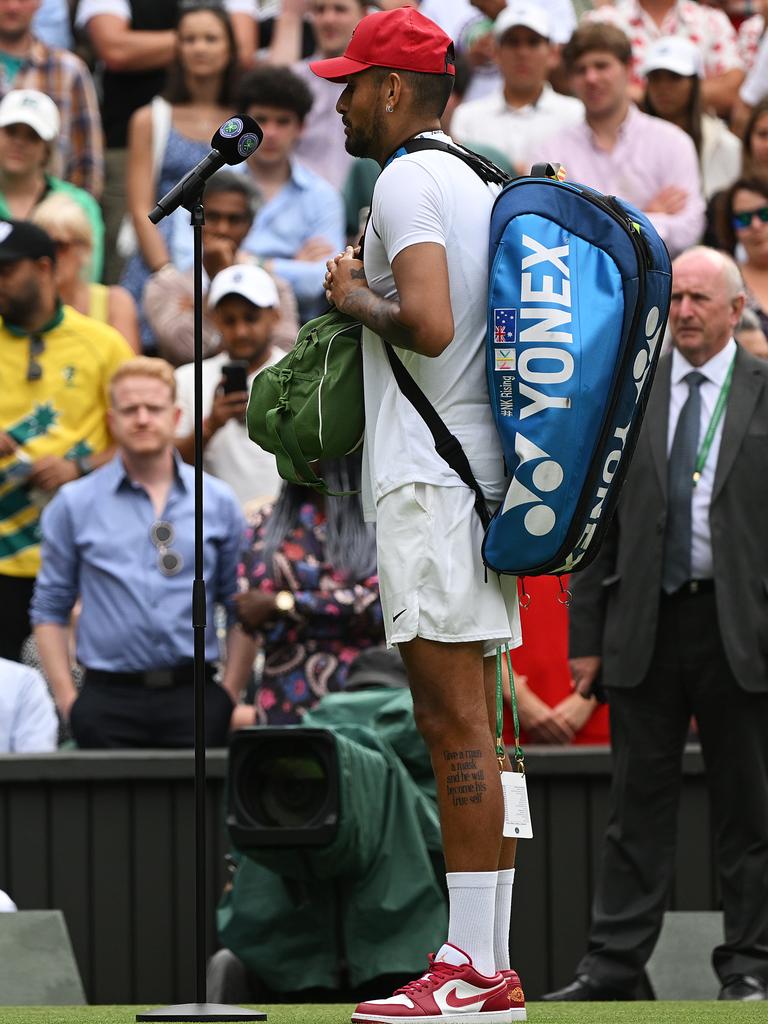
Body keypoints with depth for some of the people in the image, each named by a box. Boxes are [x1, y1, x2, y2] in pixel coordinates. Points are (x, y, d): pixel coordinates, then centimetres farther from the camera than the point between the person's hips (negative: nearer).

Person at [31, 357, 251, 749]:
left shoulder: (218, 501, 8)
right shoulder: (74, 504, 6)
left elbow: (241, 608, 10)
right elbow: (50, 609, 7)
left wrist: (231, 693, 1)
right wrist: (66, 698, -1)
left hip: (193, 697, 1)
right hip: (109, 699, -1)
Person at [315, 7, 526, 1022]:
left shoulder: (408, 182, -9)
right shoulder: (482, 186, 20)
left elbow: (429, 325, -23)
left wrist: (354, 297, -5)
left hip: (429, 481, -10)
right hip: (484, 476, 10)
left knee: (453, 726, -11)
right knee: (470, 730, 10)